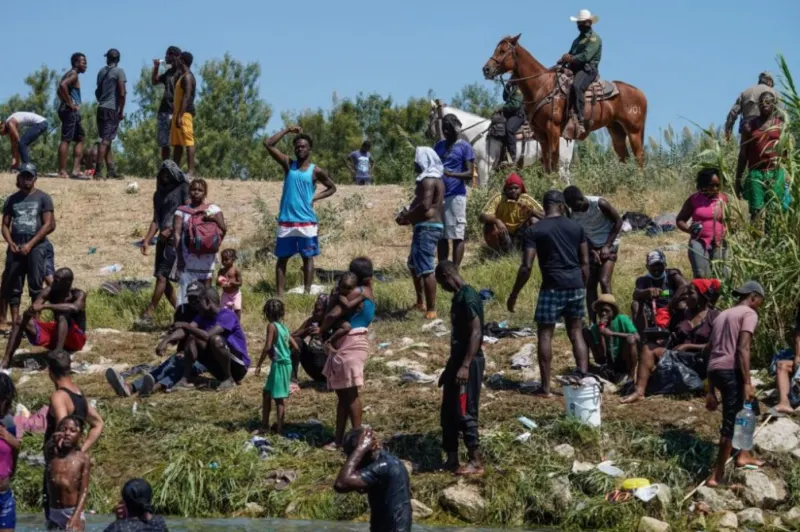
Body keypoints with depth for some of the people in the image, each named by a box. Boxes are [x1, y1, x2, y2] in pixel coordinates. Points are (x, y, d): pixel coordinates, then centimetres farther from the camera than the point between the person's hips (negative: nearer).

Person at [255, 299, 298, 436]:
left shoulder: (272, 326, -10)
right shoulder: (283, 327, 12)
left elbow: (268, 347, -17)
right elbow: (295, 347, 11)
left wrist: (259, 365, -13)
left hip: (279, 364, -8)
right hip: (286, 364, 8)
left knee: (279, 397, -2)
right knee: (267, 393, 16)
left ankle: (280, 430, 2)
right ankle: (265, 426, 20)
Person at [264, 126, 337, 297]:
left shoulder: (316, 171, 1)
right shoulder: (288, 164, 6)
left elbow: (332, 188, 13)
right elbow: (268, 144, 0)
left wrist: (315, 197, -2)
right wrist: (287, 130, -2)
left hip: (306, 222, -2)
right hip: (286, 221, 2)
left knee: (308, 257, 3)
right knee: (282, 258, 4)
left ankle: (307, 293, 7)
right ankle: (280, 294, 7)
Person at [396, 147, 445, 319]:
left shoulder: (428, 180, -14)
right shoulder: (434, 179, 19)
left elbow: (425, 205, -24)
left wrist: (407, 216, -10)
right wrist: (409, 214, 10)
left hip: (427, 228, -11)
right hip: (431, 226, 12)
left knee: (425, 268, -13)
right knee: (414, 264, 25)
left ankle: (431, 310, -14)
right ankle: (421, 302, 33)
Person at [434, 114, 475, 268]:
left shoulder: (465, 147, -2)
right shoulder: (439, 145, 15)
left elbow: (470, 174, -8)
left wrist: (451, 174, -24)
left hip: (456, 196, -6)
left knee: (457, 235, -5)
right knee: (441, 235, 8)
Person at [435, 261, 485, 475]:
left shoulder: (469, 297, -18)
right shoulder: (458, 297, 14)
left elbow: (476, 333, -22)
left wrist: (465, 366, -26)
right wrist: (452, 365, 24)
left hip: (469, 363, -10)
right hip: (457, 361, 10)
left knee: (465, 413, -5)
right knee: (448, 412, 13)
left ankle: (476, 462, 2)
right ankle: (452, 459, 20)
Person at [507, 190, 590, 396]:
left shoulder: (534, 230, -4)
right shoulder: (576, 227, 7)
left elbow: (526, 266, -9)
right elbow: (585, 262, 9)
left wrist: (514, 294, -2)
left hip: (553, 286, -4)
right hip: (575, 285, 4)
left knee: (545, 334, 5)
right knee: (576, 334, 12)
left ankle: (546, 386, 5)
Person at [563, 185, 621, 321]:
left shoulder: (600, 204, -23)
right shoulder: (573, 213, -11)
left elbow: (618, 221, -12)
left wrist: (607, 246, -15)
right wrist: (592, 251, -12)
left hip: (608, 245, -4)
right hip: (591, 247, 5)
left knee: (604, 281, -18)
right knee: (590, 285, 1)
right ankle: (593, 323, 5)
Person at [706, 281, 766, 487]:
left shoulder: (722, 315, 26)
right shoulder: (749, 313, 2)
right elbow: (742, 349, -12)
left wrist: (711, 391, 25)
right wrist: (748, 383, -15)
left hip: (715, 370, 8)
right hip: (731, 370, -8)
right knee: (730, 423, -3)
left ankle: (743, 455, 31)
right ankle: (718, 475, -2)